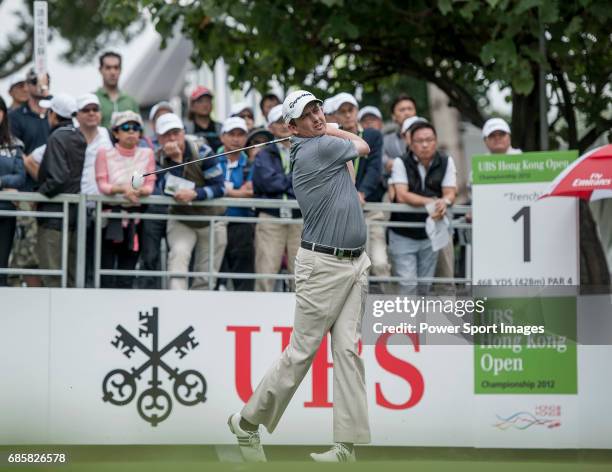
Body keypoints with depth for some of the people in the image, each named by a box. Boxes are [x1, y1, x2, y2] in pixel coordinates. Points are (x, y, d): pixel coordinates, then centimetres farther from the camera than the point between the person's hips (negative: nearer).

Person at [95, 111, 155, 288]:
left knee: (128, 269, 0)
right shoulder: (104, 153, 4)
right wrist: (123, 189, -23)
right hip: (109, 216, -2)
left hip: (134, 217, 2)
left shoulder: (147, 154, 10)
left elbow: (149, 186, 3)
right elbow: (102, 185, -4)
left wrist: (139, 191, -20)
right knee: (106, 267, -8)